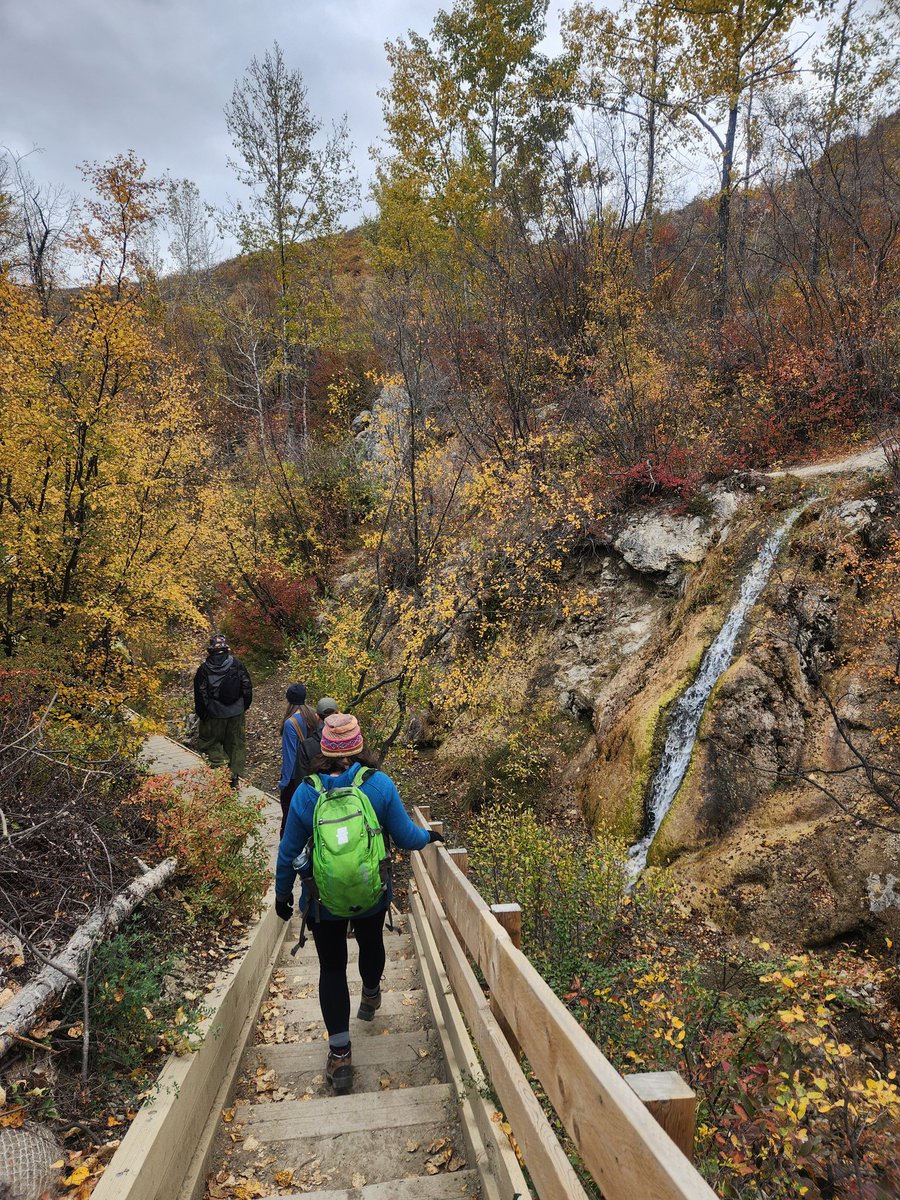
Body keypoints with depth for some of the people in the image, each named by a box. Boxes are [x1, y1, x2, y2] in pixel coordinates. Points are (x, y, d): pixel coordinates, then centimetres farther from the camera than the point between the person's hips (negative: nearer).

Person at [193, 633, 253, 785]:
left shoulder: (204, 669, -11)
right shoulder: (237, 664, -6)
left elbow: (200, 694, -8)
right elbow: (247, 686, -1)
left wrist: (201, 714, 4)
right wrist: (245, 705, 13)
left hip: (214, 714, -2)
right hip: (237, 713, 2)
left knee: (209, 741, 17)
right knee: (236, 743, 15)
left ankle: (220, 763, -5)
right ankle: (235, 773, 17)